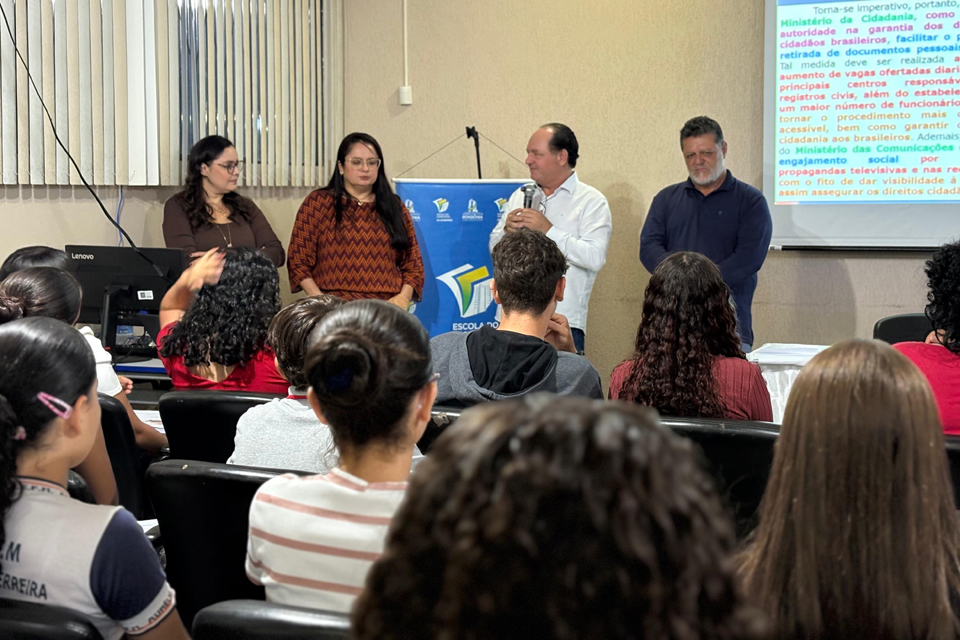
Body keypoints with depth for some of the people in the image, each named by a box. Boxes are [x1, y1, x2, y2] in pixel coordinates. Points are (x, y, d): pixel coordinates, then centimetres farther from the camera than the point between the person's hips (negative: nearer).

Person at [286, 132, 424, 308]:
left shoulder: (395, 208, 17)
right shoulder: (317, 203, 8)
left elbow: (413, 262, 17)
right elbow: (298, 259, 5)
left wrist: (404, 297, -1)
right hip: (334, 308, -2)